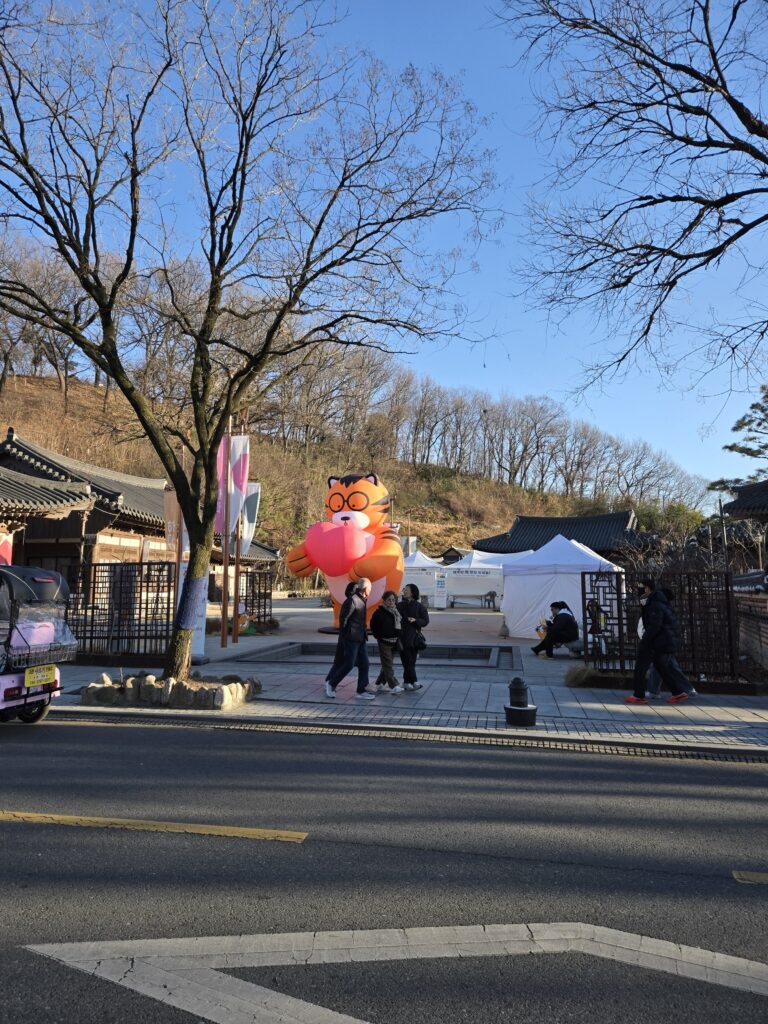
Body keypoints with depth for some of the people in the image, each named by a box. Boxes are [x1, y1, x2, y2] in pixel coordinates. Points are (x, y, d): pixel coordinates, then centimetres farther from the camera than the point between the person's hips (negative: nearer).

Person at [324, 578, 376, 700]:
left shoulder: (363, 600, 12)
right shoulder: (352, 600, -17)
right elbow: (343, 617, -16)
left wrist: (364, 634, 13)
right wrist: (344, 634, -11)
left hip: (360, 638, 9)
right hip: (351, 638, -9)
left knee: (364, 664, 6)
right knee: (349, 664, -4)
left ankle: (362, 691, 12)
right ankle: (331, 683, 14)